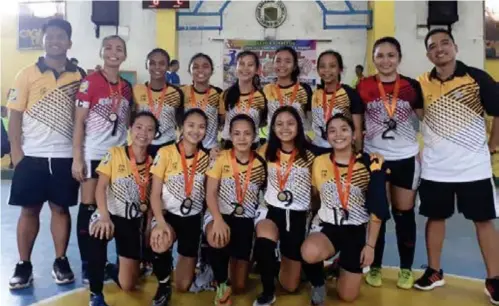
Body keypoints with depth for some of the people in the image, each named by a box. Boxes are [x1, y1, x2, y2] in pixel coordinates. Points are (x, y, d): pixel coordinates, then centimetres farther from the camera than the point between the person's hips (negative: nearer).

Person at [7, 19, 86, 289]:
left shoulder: (80, 76, 5)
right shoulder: (27, 74, 2)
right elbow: (15, 114, 1)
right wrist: (16, 150, -6)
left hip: (65, 155, 1)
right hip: (32, 155, -1)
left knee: (61, 208, 8)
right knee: (29, 209, 6)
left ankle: (61, 262, 20)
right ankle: (24, 265, 17)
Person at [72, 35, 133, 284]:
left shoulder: (126, 87, 9)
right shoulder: (90, 82, -6)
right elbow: (79, 121, -9)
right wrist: (77, 158, -14)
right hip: (93, 154, -5)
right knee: (89, 207, 1)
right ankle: (86, 263, 11)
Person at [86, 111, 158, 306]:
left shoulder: (153, 162, 2)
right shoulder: (115, 153, -6)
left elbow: (151, 197, 5)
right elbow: (101, 187, -13)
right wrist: (104, 216, -28)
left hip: (135, 222, 2)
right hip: (111, 216, -2)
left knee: (127, 285, -1)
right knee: (99, 233, -41)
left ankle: (114, 268, 37)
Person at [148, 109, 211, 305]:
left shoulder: (206, 158, 0)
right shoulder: (166, 152, -10)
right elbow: (155, 194, -12)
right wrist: (160, 222, -26)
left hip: (193, 218, 2)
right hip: (168, 214, -2)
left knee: (183, 286, 0)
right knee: (160, 243, -38)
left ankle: (190, 260, 37)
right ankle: (163, 286, -5)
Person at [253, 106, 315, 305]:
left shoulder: (309, 156, -3)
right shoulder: (267, 151, 1)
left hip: (298, 215, 0)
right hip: (271, 210, 0)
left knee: (290, 286, 5)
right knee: (263, 243, -38)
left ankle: (287, 261, 41)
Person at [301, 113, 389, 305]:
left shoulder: (371, 164, -10)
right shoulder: (319, 162, -2)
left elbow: (377, 210, -6)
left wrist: (370, 245, -6)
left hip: (357, 231, -1)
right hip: (326, 226, 1)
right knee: (309, 253, -35)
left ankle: (342, 266, 36)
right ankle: (318, 284, 1)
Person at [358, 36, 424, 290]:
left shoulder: (412, 86, -2)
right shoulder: (363, 87, -3)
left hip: (406, 159, 0)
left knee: (404, 214, 10)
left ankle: (406, 269, 24)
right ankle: (375, 266, 24)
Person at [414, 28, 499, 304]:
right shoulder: (421, 84, -1)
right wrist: (424, 146, 6)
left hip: (474, 166, -2)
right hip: (435, 168, 2)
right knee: (435, 218, 11)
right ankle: (434, 272, 27)